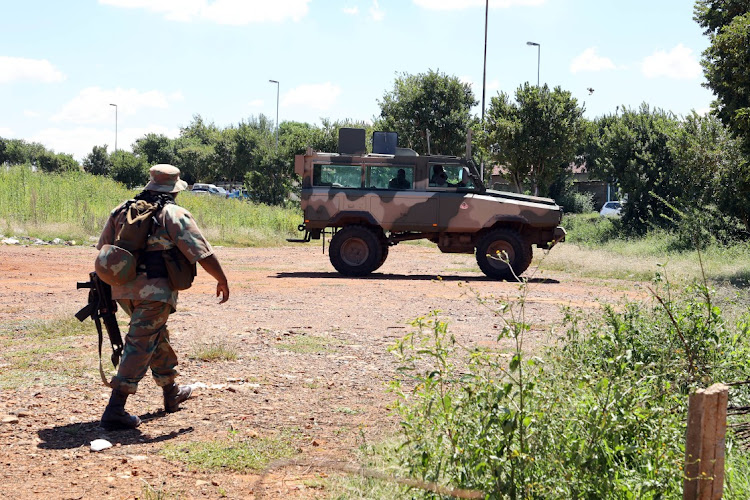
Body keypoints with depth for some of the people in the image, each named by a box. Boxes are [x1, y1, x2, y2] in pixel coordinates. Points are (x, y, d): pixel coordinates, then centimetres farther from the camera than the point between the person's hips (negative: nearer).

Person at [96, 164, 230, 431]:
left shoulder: (122, 211, 14)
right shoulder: (175, 215, -4)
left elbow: (103, 251, 19)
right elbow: (203, 253, -8)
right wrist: (222, 280, 5)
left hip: (122, 288, 7)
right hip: (153, 290, -7)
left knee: (157, 335, 24)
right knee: (141, 345, -6)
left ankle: (172, 392, 39)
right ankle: (115, 409, -12)